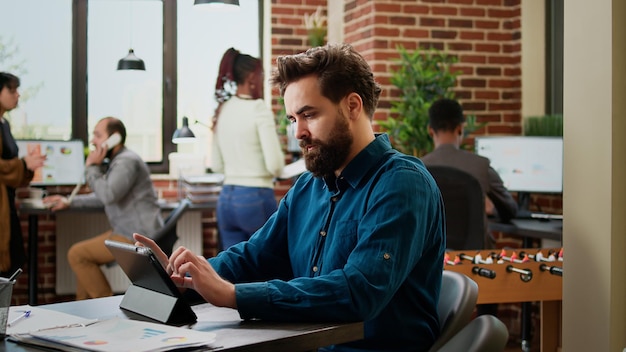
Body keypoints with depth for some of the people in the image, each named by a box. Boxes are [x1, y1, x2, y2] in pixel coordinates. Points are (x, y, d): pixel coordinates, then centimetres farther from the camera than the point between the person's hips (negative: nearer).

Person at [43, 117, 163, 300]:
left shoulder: (127, 161, -17)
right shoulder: (118, 161, 17)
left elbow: (107, 194, -28)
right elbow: (105, 197, 28)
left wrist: (92, 167, -14)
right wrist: (70, 202, 22)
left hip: (138, 238, -11)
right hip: (128, 232, 11)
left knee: (77, 254, -11)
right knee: (83, 255, 16)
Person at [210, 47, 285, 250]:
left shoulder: (222, 110, 9)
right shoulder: (258, 109, -10)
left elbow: (216, 165, 14)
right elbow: (275, 165, -16)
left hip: (226, 199, 6)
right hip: (256, 198, -6)